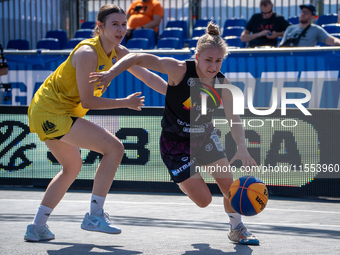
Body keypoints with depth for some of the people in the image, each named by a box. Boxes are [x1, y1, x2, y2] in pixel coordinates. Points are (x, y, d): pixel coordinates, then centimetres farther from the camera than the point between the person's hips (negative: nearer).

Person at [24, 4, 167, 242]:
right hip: (52, 113, -10)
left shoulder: (118, 52, 4)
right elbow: (88, 101, -20)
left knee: (72, 166, 26)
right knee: (114, 147, -14)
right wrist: (126, 103, -14)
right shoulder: (87, 53, -21)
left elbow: (149, 77, 7)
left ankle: (37, 227, 28)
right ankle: (95, 215, -9)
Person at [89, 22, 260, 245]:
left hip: (205, 137, 4)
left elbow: (234, 119, -12)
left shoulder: (223, 84, -13)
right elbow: (137, 58, -25)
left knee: (230, 186, -3)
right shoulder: (179, 70, -26)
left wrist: (242, 148, -29)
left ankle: (237, 229, 27)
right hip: (176, 144, -4)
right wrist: (111, 73, -38)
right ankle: (184, 181, 33)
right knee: (204, 200, -4)